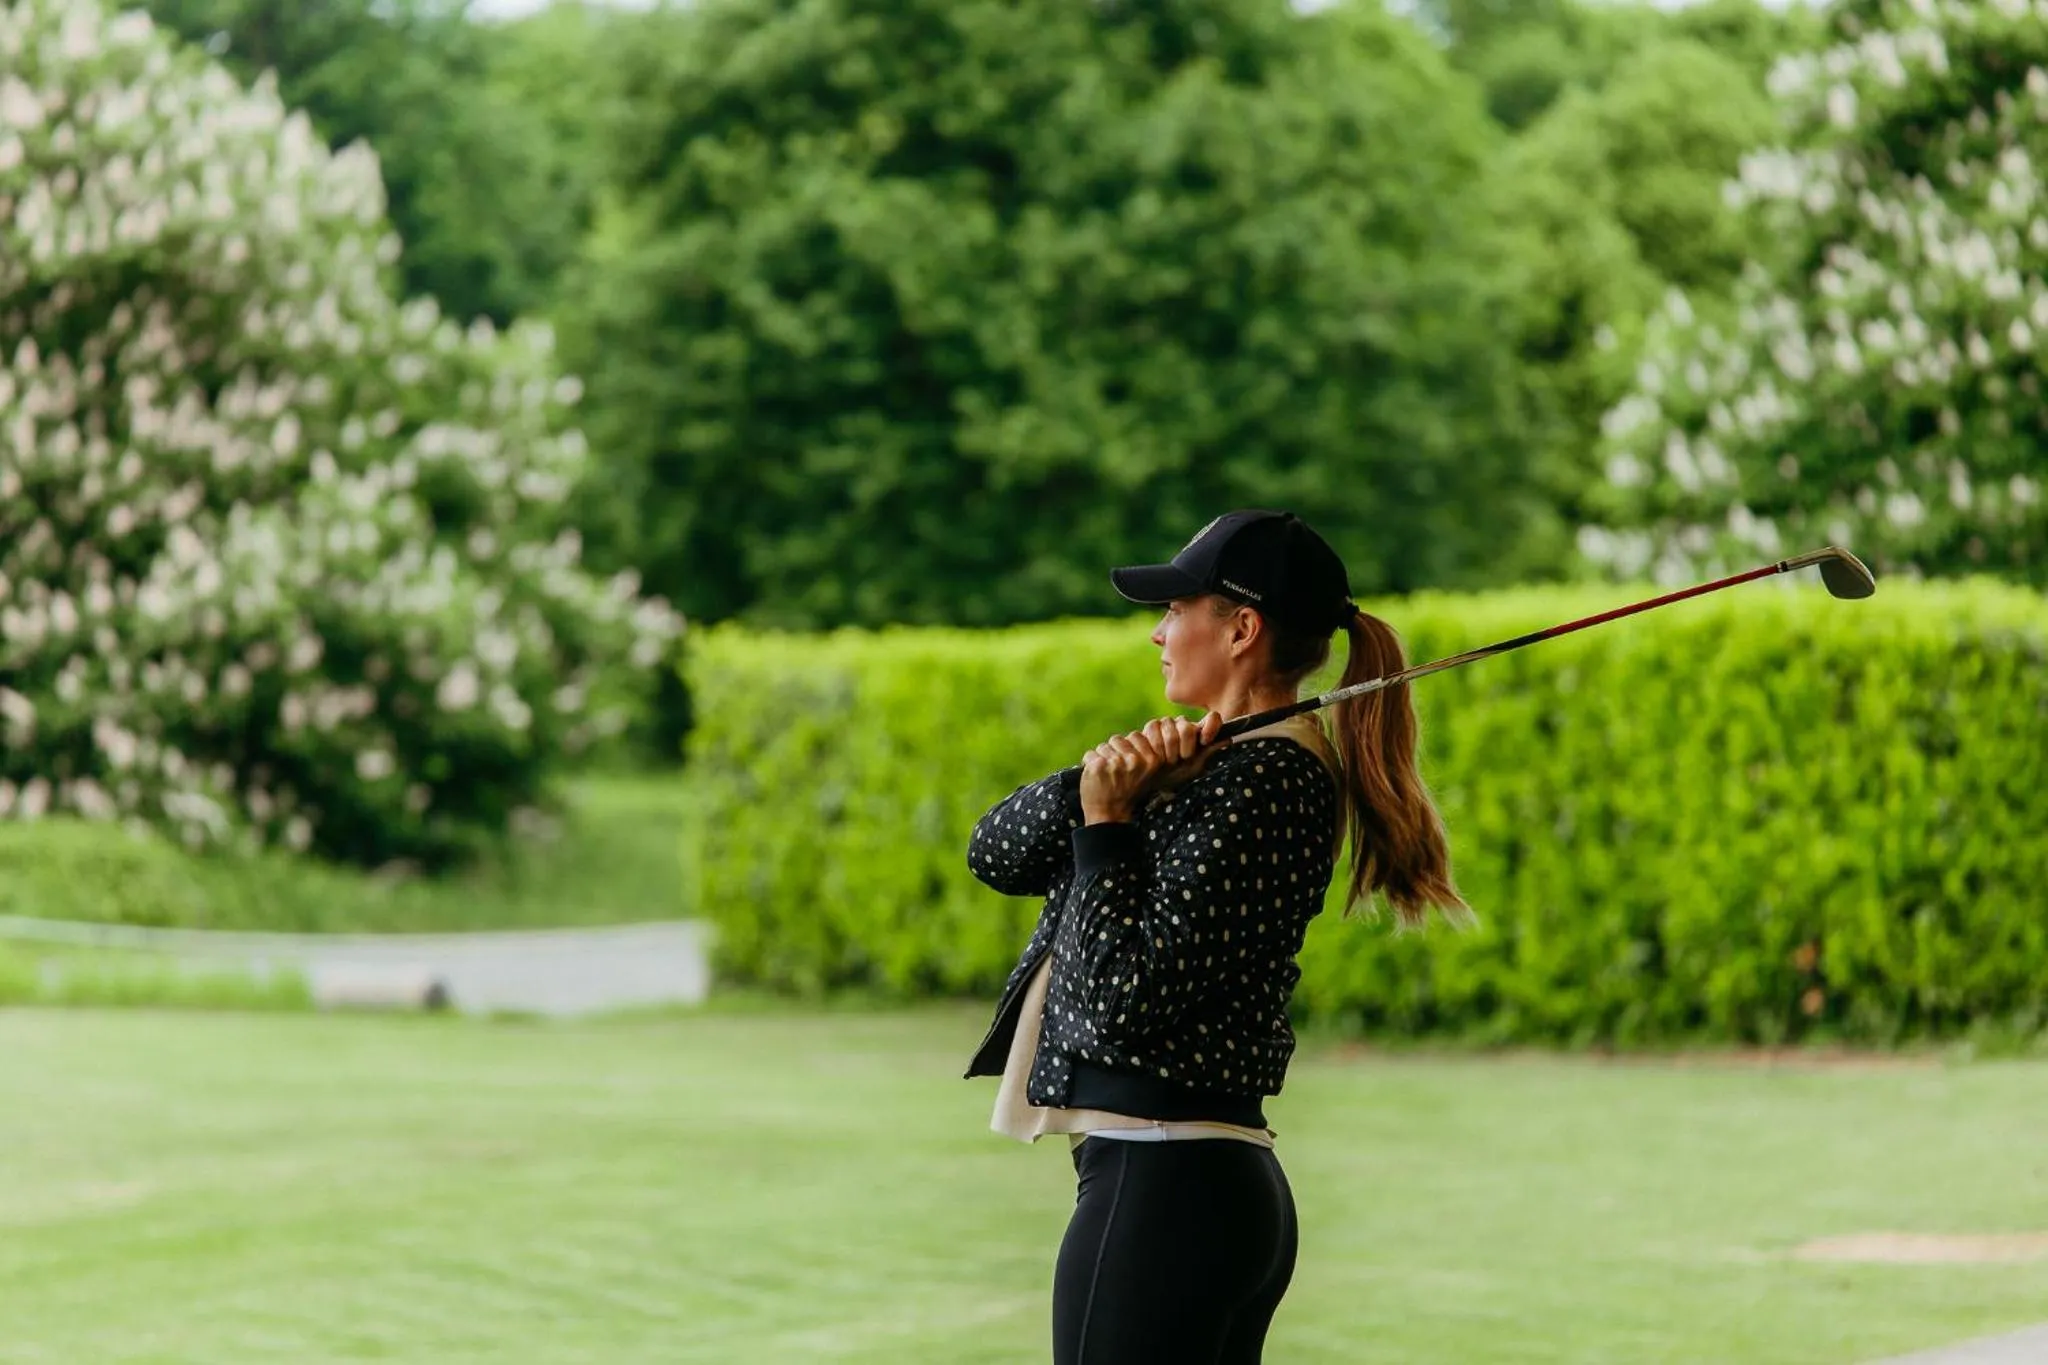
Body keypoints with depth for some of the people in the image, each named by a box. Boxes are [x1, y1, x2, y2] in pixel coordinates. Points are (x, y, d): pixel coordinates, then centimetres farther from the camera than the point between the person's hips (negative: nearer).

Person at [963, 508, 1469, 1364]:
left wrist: (1105, 824, -11)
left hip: (1158, 1192, -10)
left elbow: (1127, 1003, -20)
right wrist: (1105, 778, -4)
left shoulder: (1258, 781, -13)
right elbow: (997, 852, 13)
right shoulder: (1205, 766, 17)